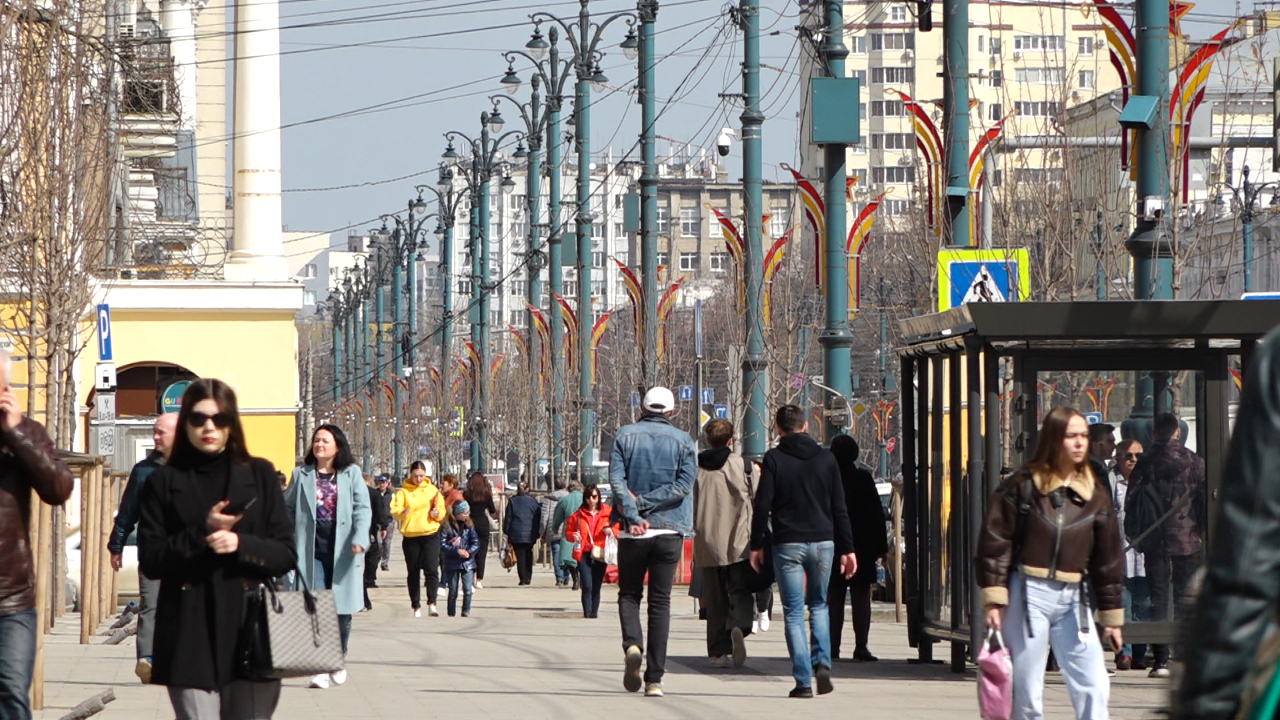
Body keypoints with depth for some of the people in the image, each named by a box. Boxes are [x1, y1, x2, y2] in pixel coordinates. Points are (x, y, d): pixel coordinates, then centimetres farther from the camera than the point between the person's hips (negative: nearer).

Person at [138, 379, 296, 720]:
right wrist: (201, 533, -12)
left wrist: (241, 545, -12)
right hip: (190, 637, -1)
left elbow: (287, 554, 6)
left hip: (250, 631, 1)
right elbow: (150, 560, 1)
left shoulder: (259, 475, 10)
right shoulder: (164, 482, 8)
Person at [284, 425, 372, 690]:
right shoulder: (301, 475, 11)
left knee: (343, 609, 4)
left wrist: (360, 539, -15)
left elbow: (362, 509, 0)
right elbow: (288, 509, 12)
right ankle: (321, 668, -9)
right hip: (311, 551, 0)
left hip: (342, 550, 0)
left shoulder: (351, 474, 7)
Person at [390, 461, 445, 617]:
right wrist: (403, 512, -27)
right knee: (413, 572, 5)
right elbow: (394, 511, -6)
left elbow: (442, 512, 14)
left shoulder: (432, 490, 9)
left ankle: (432, 603, -19)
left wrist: (437, 512, -9)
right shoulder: (403, 492, 4)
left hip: (430, 535, 0)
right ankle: (416, 607, 13)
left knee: (431, 569, -15)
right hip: (410, 537, 0)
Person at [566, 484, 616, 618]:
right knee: (587, 586, -15)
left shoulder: (608, 512, 5)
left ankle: (594, 613, 16)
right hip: (584, 554, -1)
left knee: (596, 587, 7)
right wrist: (573, 536, -10)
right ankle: (587, 613, -14)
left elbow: (618, 530, 10)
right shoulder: (578, 515, 5)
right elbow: (568, 532, 12)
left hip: (601, 555, 1)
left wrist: (611, 531, -12)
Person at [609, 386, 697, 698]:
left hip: (633, 533, 0)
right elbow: (683, 484, -8)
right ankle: (654, 678, 0)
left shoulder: (625, 436, 3)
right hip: (669, 531, 0)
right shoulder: (683, 441, 3)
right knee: (660, 602, 5)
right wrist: (643, 503, -10)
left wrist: (632, 512, -17)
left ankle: (632, 644, -15)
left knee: (629, 594, 15)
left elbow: (616, 479, -10)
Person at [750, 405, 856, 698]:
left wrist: (757, 545, 3)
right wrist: (847, 548, 9)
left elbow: (762, 506, -6)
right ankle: (822, 663, 0)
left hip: (787, 544, -3)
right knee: (819, 605, 20)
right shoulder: (826, 458, 6)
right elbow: (839, 507, 6)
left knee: (794, 612, 1)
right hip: (823, 542, 3)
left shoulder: (774, 459, -4)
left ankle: (803, 680, -5)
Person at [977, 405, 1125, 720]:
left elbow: (1108, 558, 14)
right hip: (1028, 594, -3)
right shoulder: (1023, 485, -2)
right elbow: (994, 541, -3)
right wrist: (994, 599, -10)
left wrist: (1111, 617, 13)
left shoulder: (1094, 494, 9)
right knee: (1027, 692, 0)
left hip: (1072, 599, 3)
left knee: (1094, 687, -7)